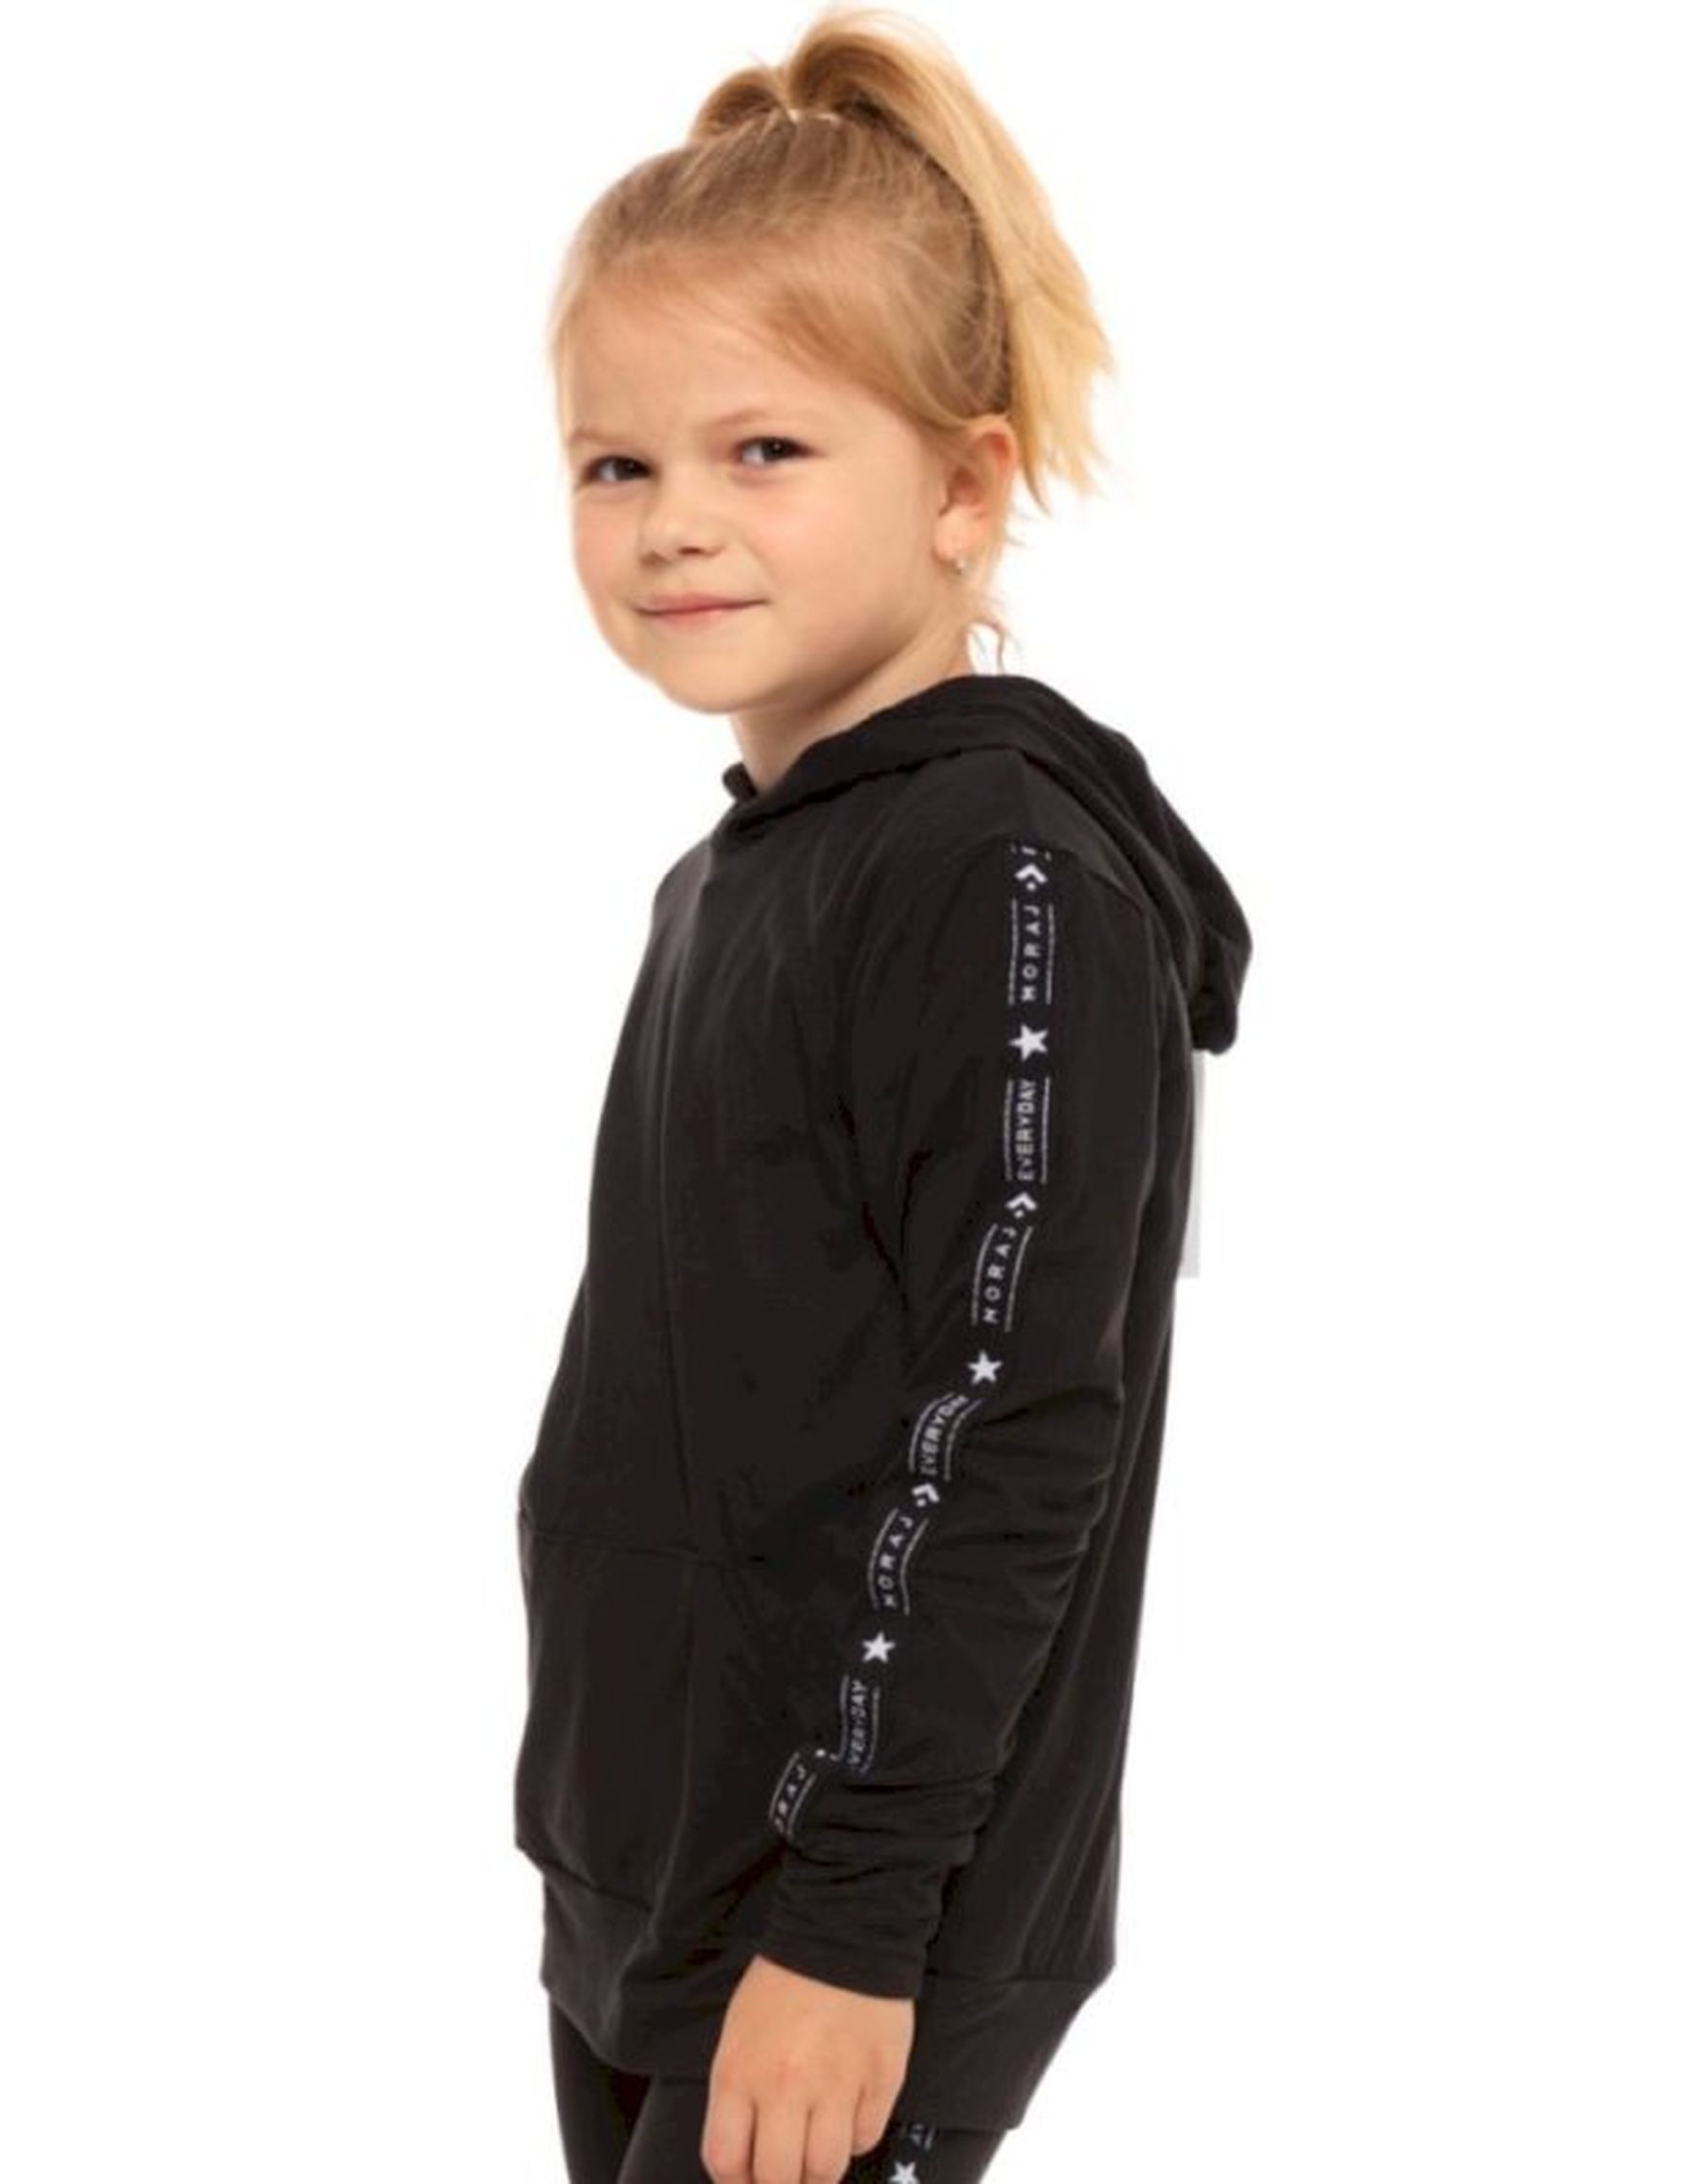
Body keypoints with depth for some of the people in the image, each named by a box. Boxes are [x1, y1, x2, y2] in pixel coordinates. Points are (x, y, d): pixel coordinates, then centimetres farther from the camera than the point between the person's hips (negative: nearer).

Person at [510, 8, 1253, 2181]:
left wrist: (853, 1920, -21)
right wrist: (604, 1850, 18)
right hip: (642, 1906, 8)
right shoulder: (732, 875, 10)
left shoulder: (1017, 881, -17)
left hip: (862, 1953, -8)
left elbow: (1011, 1442, -21)